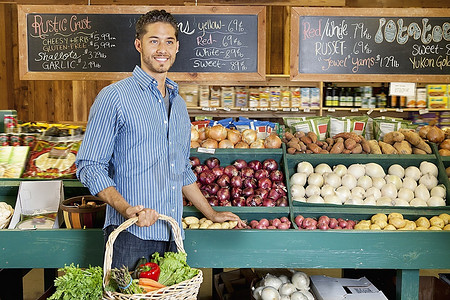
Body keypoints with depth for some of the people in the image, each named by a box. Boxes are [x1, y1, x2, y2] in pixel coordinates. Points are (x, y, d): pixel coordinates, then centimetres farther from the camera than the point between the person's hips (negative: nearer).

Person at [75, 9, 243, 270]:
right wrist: (125, 209, -22)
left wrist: (212, 214, 24)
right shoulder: (115, 97, -5)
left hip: (172, 236, 6)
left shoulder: (179, 104, 16)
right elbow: (89, 166, -8)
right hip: (131, 233, -5)